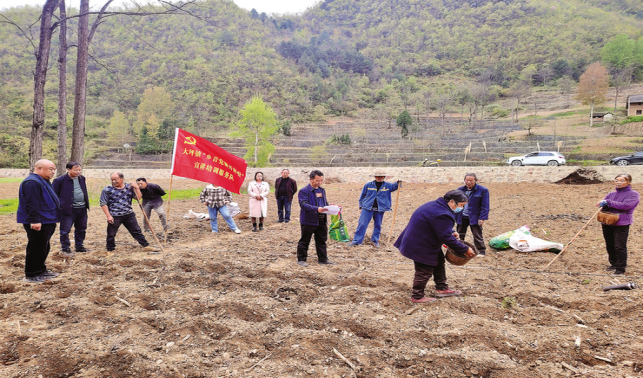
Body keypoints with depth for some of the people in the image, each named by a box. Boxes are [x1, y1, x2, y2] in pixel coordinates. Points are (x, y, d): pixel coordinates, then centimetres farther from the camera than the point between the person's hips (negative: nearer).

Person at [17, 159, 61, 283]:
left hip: (47, 222, 11)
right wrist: (35, 221, -27)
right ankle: (31, 275, 5)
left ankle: (40, 270, 29)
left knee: (44, 248, 18)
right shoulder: (32, 182, -18)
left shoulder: (43, 181, 18)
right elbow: (31, 204, -24)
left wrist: (52, 220, 27)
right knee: (36, 249, -4)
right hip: (38, 224, -11)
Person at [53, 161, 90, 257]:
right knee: (65, 230, 0)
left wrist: (87, 204, 17)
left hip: (82, 208, 6)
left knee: (81, 229, 16)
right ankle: (65, 249, 10)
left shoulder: (82, 178, 8)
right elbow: (55, 195, -6)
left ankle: (79, 246, 30)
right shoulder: (60, 180, -11)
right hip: (68, 209, -6)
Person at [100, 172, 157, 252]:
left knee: (137, 231, 8)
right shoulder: (107, 190, -3)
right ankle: (110, 250, 26)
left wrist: (136, 188, -10)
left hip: (129, 215, 2)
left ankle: (146, 245, 17)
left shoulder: (129, 187, 5)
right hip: (114, 217, -2)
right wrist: (108, 215, -10)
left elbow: (138, 197, 4)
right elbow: (103, 203, -3)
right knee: (111, 234, 8)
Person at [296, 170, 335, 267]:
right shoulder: (304, 191, -10)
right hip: (309, 220, -7)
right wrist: (316, 209, -33)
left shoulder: (322, 190, 14)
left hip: (322, 220, 7)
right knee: (304, 241, 4)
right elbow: (303, 204, -21)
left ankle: (323, 259, 24)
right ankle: (301, 259, 16)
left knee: (322, 240, 13)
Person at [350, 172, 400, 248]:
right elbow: (362, 196, 9)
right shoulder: (368, 185, 5)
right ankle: (356, 241, 0)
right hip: (367, 208, -2)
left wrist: (398, 184, -26)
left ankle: (375, 240, 27)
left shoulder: (387, 185, 8)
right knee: (362, 224, -6)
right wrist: (361, 206, 6)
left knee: (378, 225, 10)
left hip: (380, 209, 2)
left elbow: (394, 186, -3)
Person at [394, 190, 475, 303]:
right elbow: (447, 238, -26)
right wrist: (465, 249, -17)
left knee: (439, 261, 21)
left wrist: (451, 232, 6)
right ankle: (417, 297, 17)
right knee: (425, 271, 1)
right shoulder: (442, 215, -29)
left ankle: (441, 288, 34)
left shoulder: (435, 205, 4)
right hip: (420, 246, -11)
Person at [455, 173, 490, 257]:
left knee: (477, 235, 3)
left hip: (474, 218, -4)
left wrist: (482, 218, -14)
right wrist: (454, 215, 5)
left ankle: (481, 251, 18)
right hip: (462, 217, 4)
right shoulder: (460, 190, 4)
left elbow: (485, 206, -8)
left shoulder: (483, 190, -8)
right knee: (460, 234, 14)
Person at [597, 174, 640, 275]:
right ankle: (614, 264, 29)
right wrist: (604, 204, -13)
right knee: (610, 246, 13)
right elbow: (602, 203, 12)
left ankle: (621, 268, 6)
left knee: (620, 247, -5)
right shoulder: (612, 194, 14)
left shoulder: (633, 194, -3)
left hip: (621, 224, -6)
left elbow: (625, 205, -18)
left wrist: (608, 202, -15)